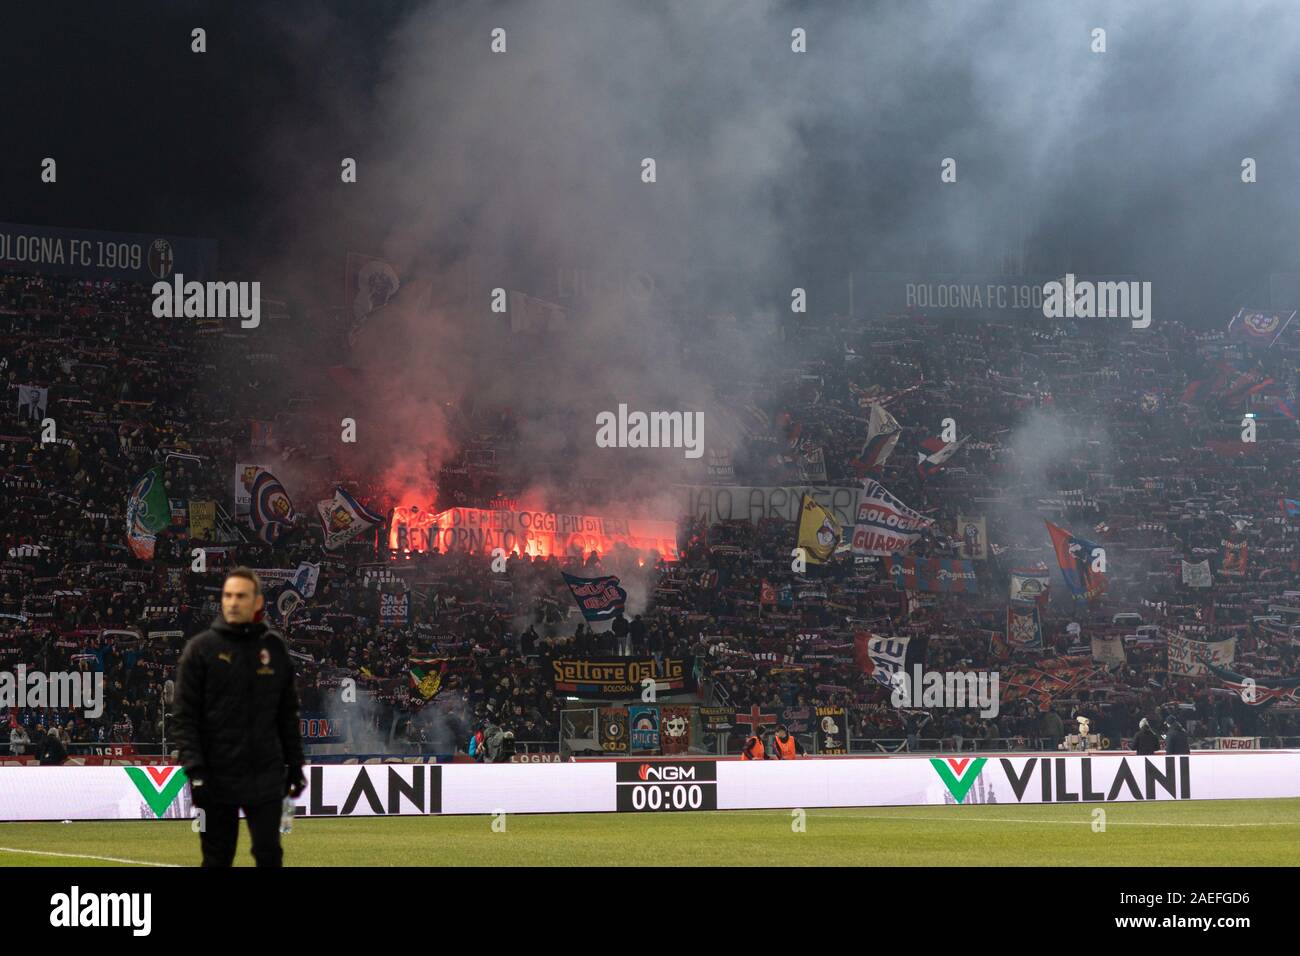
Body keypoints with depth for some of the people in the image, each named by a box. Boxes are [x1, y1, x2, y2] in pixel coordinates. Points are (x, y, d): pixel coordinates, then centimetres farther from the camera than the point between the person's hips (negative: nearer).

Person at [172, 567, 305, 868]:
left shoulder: (275, 648, 8)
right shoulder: (201, 648, -2)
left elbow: (288, 714, 14)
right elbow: (185, 717, -5)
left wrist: (295, 764, 10)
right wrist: (195, 769, -13)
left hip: (266, 778, 2)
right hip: (218, 778, -2)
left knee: (269, 854, 0)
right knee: (217, 859, 5)